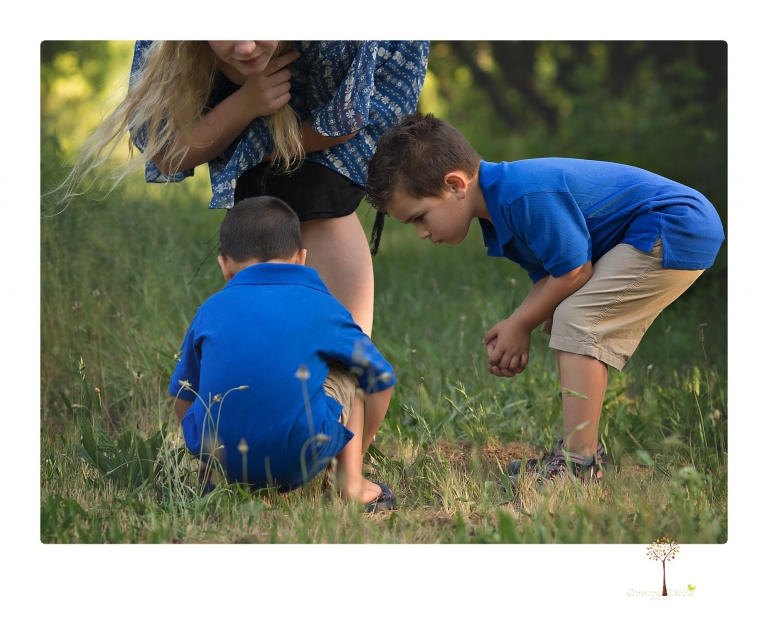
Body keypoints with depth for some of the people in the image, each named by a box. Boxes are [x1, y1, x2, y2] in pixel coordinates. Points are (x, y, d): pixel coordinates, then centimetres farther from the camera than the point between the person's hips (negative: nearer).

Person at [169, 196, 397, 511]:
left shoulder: (210, 310, 10)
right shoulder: (323, 307, 7)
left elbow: (182, 400, 19)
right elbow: (381, 381, 17)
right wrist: (351, 458, 32)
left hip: (223, 457, 2)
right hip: (300, 462, -2)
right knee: (346, 370, 23)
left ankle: (211, 476, 14)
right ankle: (351, 479, 13)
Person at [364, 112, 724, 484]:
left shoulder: (526, 197, -26)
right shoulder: (502, 198, 8)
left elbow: (573, 271, -20)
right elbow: (549, 276, 11)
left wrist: (521, 325, -7)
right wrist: (514, 328, -5)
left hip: (678, 229, -11)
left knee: (577, 322, -18)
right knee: (565, 323, 14)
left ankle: (578, 462, -19)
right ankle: (587, 450, 16)